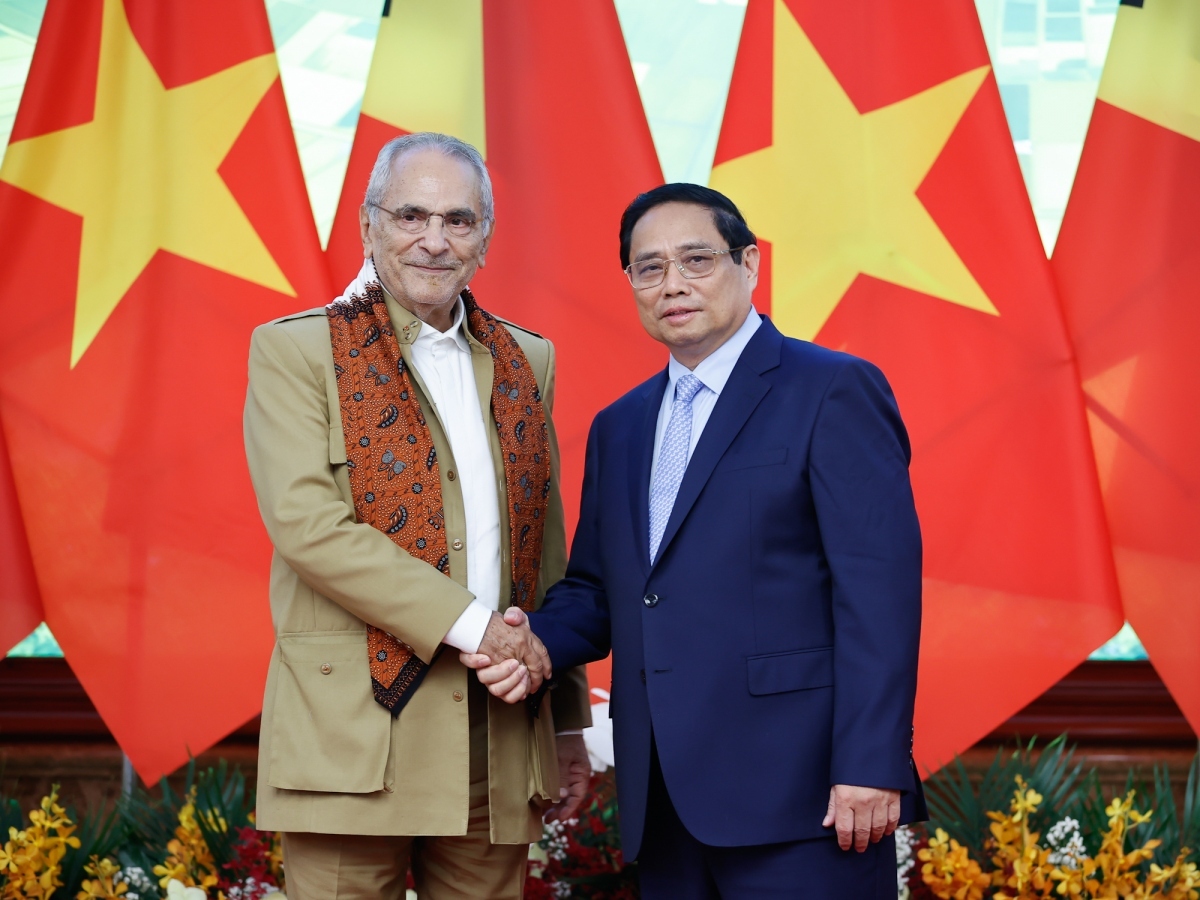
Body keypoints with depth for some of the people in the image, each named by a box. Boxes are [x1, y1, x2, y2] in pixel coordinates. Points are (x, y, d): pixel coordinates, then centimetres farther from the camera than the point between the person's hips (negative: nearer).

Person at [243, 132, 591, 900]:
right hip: (356, 732, -4)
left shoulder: (526, 362, 17)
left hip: (500, 742, 4)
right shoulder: (295, 352, 1)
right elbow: (305, 521, -12)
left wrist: (567, 722, 17)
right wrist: (468, 622, -15)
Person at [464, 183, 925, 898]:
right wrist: (538, 642, 0)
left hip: (797, 799, -6)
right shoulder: (620, 427, 19)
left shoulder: (833, 392, -4)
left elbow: (877, 587, -11)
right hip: (666, 806, 7)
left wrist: (871, 768, -18)